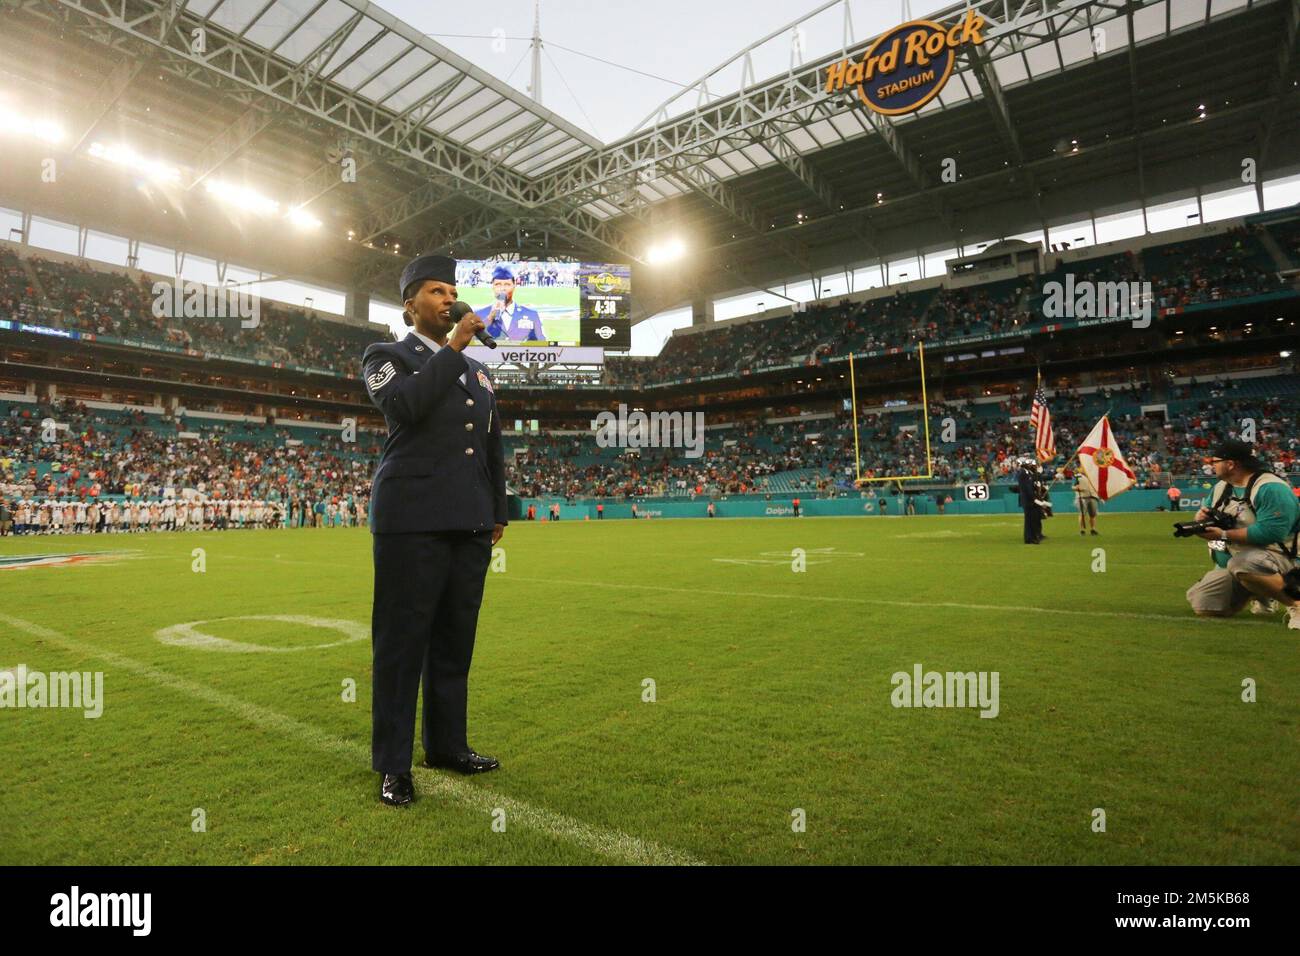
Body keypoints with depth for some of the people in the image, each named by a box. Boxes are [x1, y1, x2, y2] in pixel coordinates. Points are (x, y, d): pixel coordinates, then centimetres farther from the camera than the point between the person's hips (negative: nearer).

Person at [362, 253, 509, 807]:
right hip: (413, 521, -5)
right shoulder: (386, 357, 5)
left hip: (469, 526, 6)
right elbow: (405, 405, -18)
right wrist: (453, 347, -10)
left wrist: (497, 513, 17)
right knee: (403, 642, 1)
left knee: (455, 640, 12)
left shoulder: (478, 372, 20)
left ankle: (447, 745, 26)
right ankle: (392, 765, 14)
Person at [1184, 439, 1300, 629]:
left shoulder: (1271, 488, -18)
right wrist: (1201, 517, -7)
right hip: (1230, 564, 8)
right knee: (1203, 608, 0)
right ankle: (1264, 594, 21)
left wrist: (1223, 535, -25)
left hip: (1277, 558, -8)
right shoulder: (1221, 487, 9)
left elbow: (1270, 532, -27)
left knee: (1241, 563, -42)